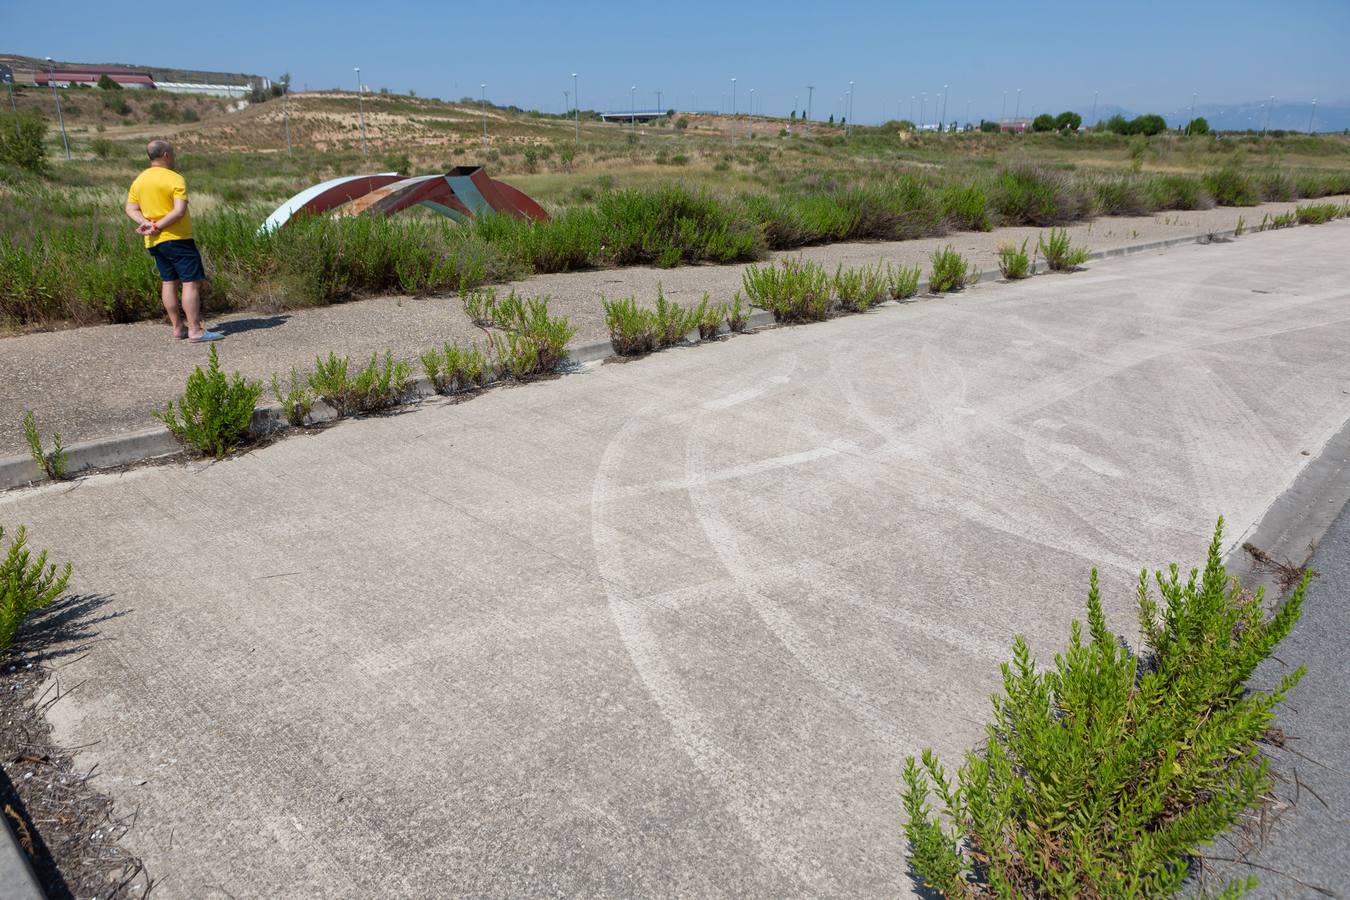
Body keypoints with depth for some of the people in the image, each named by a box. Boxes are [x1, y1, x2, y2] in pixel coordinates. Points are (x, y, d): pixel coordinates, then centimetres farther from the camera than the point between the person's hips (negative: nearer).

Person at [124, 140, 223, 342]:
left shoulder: (139, 180, 11)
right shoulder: (175, 179, -10)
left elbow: (131, 209, 8)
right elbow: (179, 211, -21)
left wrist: (147, 223, -5)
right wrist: (158, 226, -17)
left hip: (154, 242, 8)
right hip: (177, 238, -8)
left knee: (169, 282, 12)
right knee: (191, 282, -8)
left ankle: (178, 327, 15)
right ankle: (195, 330, -14)